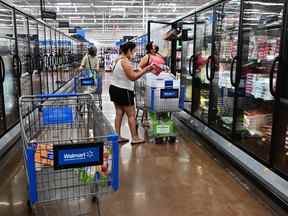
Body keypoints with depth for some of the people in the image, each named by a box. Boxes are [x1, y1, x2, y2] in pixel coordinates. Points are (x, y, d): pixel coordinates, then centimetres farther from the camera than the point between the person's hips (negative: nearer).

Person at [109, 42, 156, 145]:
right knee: (131, 115, 0)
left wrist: (135, 70, 9)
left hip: (114, 89, 10)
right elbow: (133, 77, -23)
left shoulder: (119, 59, 12)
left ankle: (118, 136, 16)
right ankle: (135, 138, 6)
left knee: (119, 113, 12)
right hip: (123, 91, -10)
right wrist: (145, 70, -21)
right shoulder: (125, 62, -19)